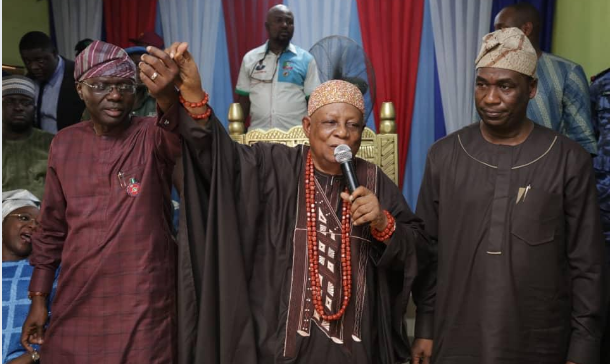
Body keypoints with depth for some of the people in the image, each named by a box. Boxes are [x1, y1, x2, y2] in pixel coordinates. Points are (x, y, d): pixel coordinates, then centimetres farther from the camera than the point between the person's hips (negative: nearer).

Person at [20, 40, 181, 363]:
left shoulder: (153, 137, -8)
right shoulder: (64, 144, 5)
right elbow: (52, 227, 12)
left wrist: (168, 94, -55)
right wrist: (38, 298, 11)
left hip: (143, 309, -4)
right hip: (74, 306, 4)